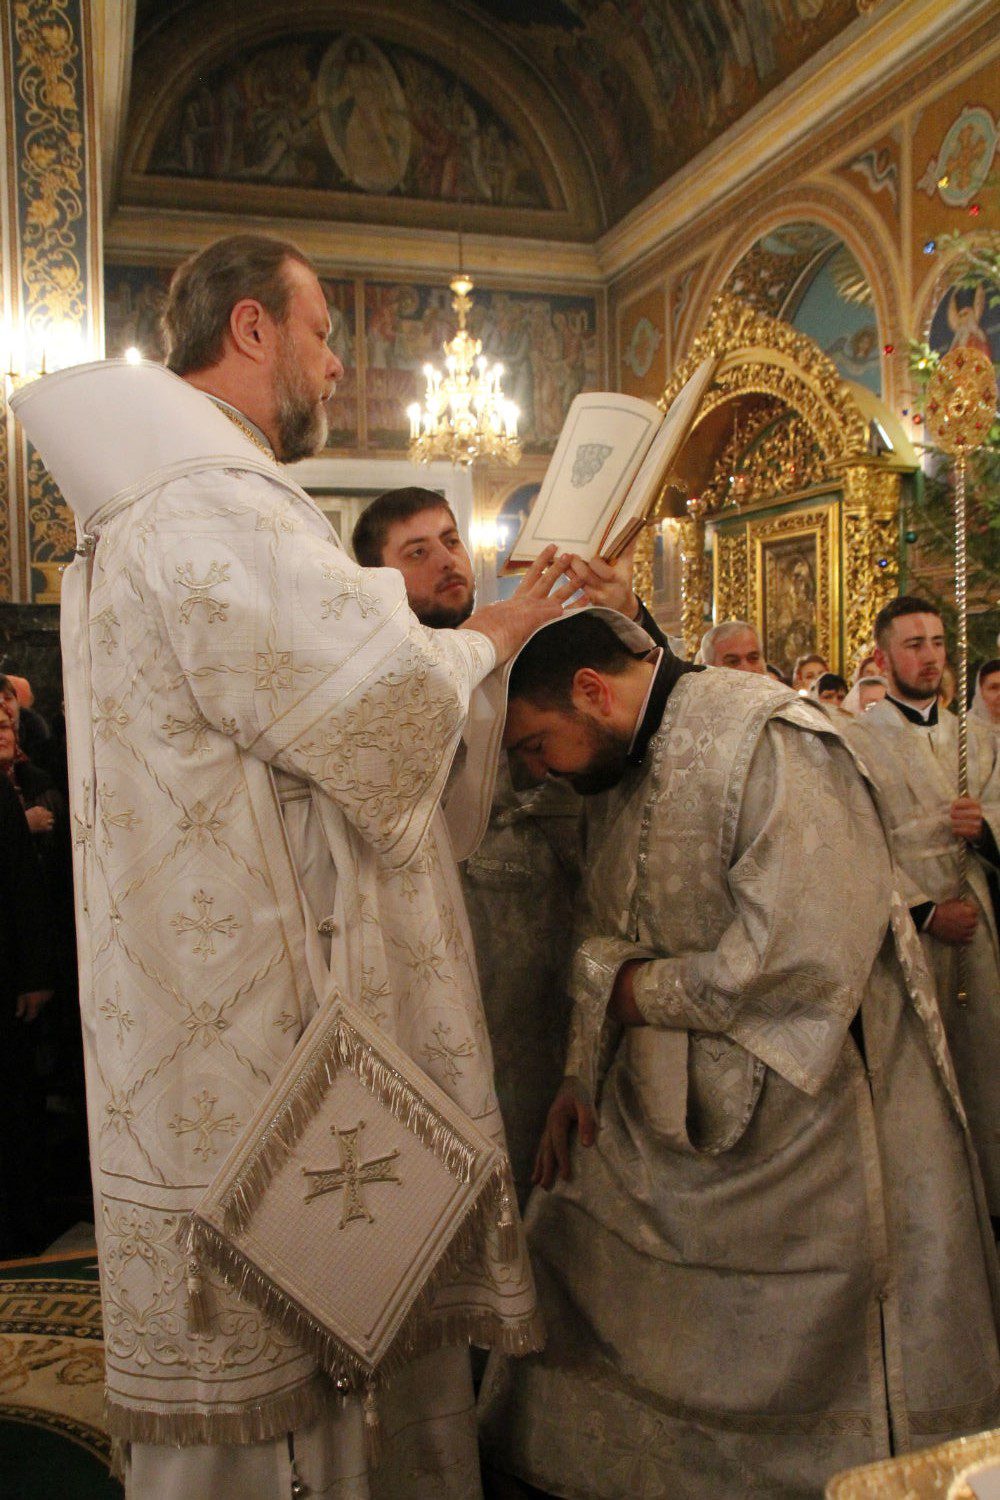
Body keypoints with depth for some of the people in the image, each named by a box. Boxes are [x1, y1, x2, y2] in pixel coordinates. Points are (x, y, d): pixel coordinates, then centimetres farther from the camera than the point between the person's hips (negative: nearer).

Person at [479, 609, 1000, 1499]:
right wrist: (582, 1072, 4)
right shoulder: (619, 770, 7)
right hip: (668, 1119, 8)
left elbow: (804, 956, -27)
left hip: (792, 1112, -7)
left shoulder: (768, 740, -20)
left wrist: (643, 992, -14)